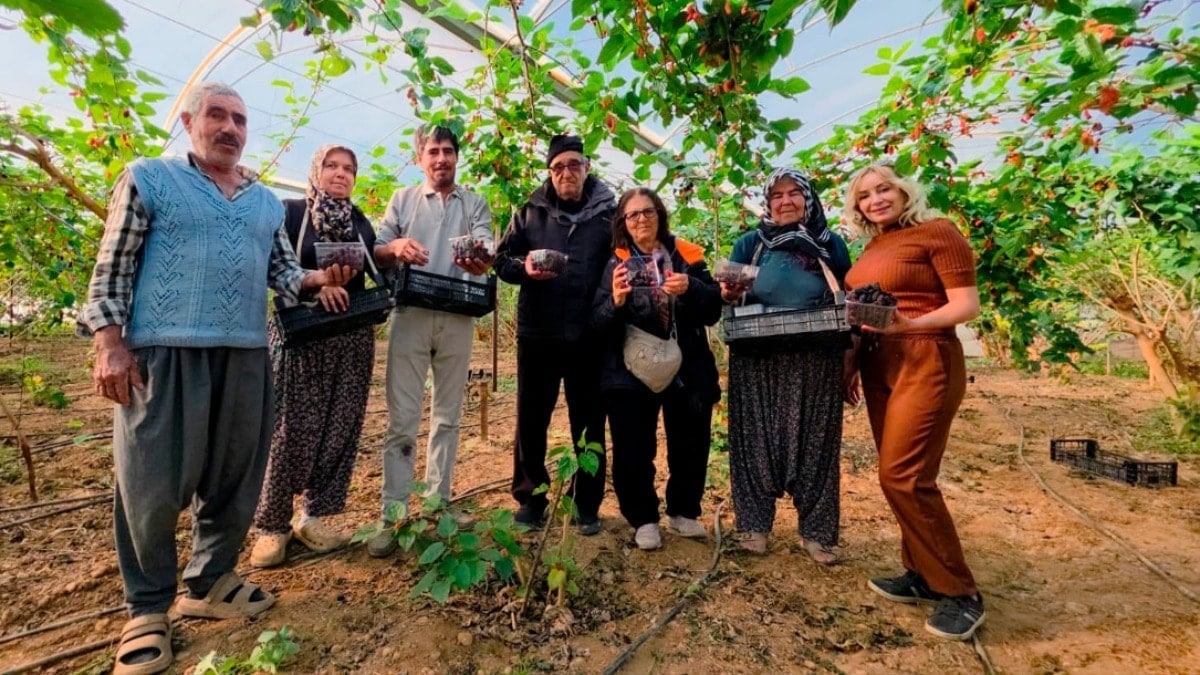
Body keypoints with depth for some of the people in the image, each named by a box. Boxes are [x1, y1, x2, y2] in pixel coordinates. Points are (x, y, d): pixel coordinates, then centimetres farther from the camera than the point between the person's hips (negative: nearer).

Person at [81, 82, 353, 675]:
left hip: (246, 354, 5)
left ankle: (208, 582, 28)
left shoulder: (267, 202, 17)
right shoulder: (149, 178, 5)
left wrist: (321, 279, -4)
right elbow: (112, 268, 0)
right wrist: (109, 343, -8)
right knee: (153, 480, 0)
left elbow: (282, 270, 16)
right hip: (164, 350, -4)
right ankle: (148, 605, 19)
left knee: (235, 475, 9)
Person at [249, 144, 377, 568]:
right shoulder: (289, 212, 3)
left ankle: (314, 516, 17)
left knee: (339, 428, 4)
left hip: (352, 338, 4)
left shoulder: (362, 223, 15)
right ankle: (272, 525, 10)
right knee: (292, 428, -4)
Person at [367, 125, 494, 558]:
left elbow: (487, 250, -6)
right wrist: (396, 248, -21)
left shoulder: (475, 203, 11)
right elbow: (378, 254, 3)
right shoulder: (403, 199, 12)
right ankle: (392, 516, 4)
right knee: (402, 419, -3)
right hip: (410, 315, -1)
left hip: (457, 318, 1)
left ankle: (439, 502, 22)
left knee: (448, 415, 10)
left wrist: (480, 261, -30)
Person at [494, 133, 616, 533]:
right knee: (531, 421, 10)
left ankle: (587, 506, 24)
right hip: (537, 333, 1)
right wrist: (524, 267, -15)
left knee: (589, 424, 9)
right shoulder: (531, 211, 8)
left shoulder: (609, 212, 4)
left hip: (589, 337, -1)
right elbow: (502, 260, 8)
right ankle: (529, 500, 27)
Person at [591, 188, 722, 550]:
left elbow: (713, 311, 1)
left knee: (691, 446, 10)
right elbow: (598, 323, -5)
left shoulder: (688, 256, 5)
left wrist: (691, 289, -18)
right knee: (634, 451, 1)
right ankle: (643, 519, 23)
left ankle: (683, 512, 33)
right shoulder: (615, 263, 1)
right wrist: (616, 302, -26)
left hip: (687, 370, 2)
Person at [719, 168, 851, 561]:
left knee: (814, 440, 5)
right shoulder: (750, 243, 9)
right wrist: (729, 293, -19)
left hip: (816, 360, 1)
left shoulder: (832, 245, 12)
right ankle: (753, 523, 14)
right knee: (758, 438, 2)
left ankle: (816, 530, 17)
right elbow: (728, 297, 6)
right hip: (758, 359, -1)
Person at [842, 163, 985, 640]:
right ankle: (922, 575, 23)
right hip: (879, 366, 8)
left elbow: (967, 305, -11)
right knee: (899, 475, 9)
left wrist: (912, 324, -27)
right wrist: (855, 363, 13)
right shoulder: (872, 247, 16)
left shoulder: (936, 231, -5)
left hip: (925, 363, -7)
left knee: (903, 475, -11)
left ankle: (959, 592, 5)